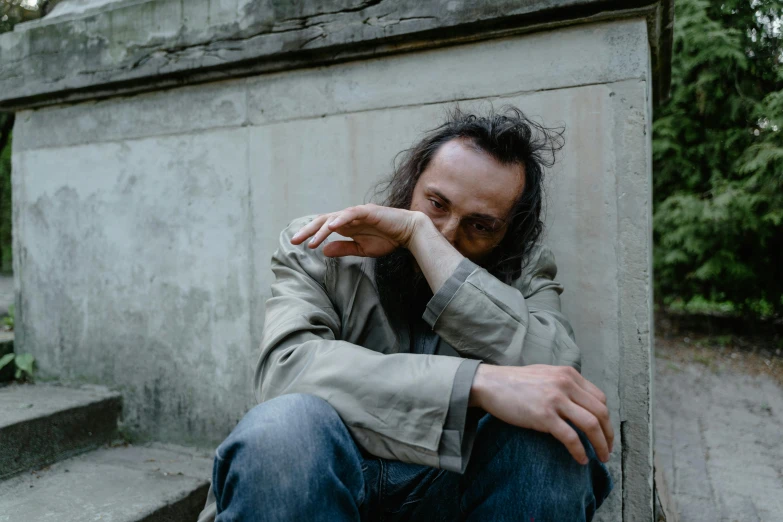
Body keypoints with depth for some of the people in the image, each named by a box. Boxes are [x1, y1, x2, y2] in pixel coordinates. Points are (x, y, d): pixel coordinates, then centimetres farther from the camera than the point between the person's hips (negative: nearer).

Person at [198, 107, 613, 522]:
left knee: (547, 431, -26)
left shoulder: (524, 274, 1)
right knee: (284, 427, -31)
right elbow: (287, 368, -23)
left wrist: (421, 234, -21)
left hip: (452, 484, 1)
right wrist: (479, 382, -34)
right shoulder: (318, 249, -4)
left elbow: (551, 368, -21)